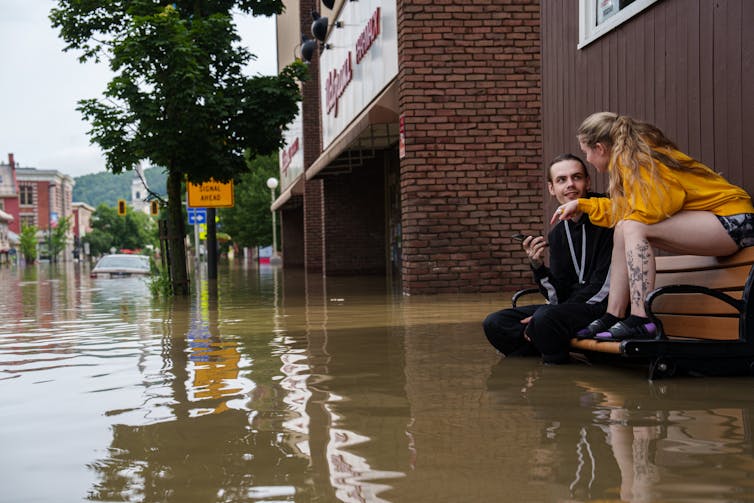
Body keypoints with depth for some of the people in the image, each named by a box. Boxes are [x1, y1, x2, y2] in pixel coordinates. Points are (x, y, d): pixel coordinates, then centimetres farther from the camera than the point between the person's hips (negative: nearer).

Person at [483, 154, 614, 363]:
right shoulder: (556, 234, 12)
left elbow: (604, 285, -14)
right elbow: (559, 297, 6)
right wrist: (538, 266, -14)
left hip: (604, 307, -7)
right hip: (570, 306, 7)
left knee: (545, 318, -33)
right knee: (494, 323, -5)